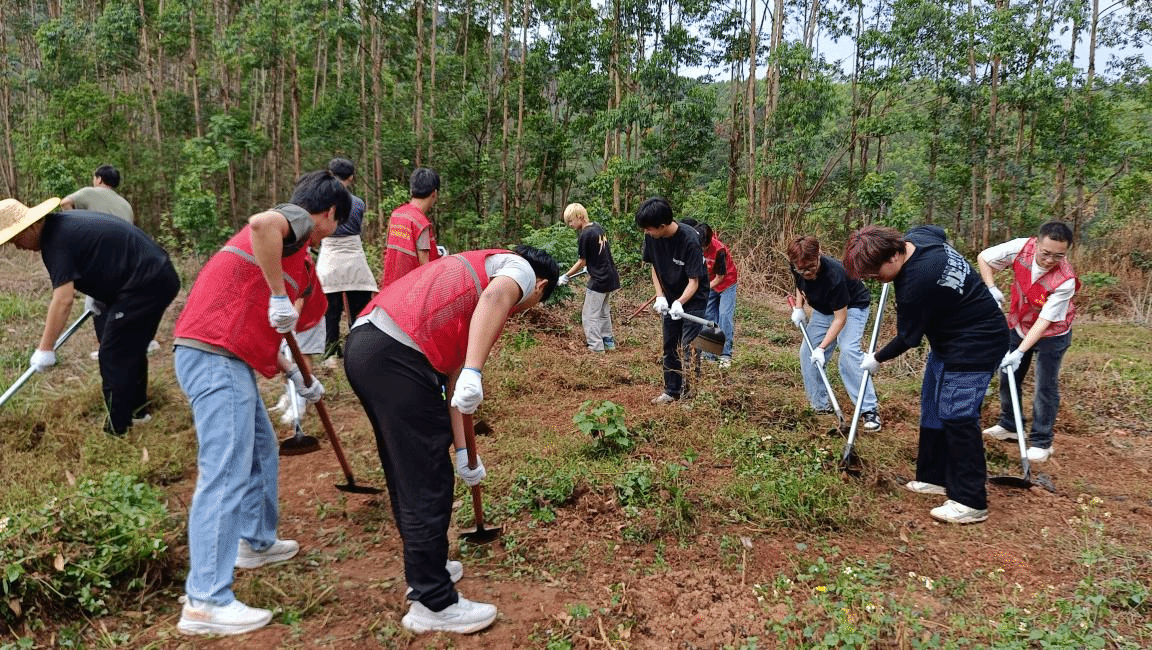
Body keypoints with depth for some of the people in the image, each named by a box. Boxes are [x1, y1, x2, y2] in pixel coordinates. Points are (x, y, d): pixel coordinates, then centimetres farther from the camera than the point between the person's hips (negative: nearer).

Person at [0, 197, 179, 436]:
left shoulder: (55, 239, -13)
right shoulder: (65, 221, 16)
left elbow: (63, 300, -20)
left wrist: (44, 349, -16)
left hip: (144, 285, -10)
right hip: (160, 275, 10)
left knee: (113, 357, -3)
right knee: (131, 349, 21)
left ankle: (117, 430, 3)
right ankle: (136, 410, 33)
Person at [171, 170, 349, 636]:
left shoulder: (290, 243, 24)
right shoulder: (297, 218, -3)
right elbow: (261, 224, -31)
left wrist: (294, 374, 27)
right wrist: (280, 296, -23)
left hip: (226, 360, 10)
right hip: (216, 357, -10)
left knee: (261, 452, 24)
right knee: (226, 472, -12)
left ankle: (256, 543, 40)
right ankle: (205, 602, -10)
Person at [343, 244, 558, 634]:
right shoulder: (520, 268, 10)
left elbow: (452, 376, 28)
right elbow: (494, 298, -19)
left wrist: (462, 450, 27)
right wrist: (474, 372, -28)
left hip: (364, 344, 10)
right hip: (396, 356, -10)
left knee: (407, 475, 23)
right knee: (428, 484, 2)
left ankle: (424, 570, 40)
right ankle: (433, 604, 14)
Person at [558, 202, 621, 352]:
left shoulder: (585, 235, -18)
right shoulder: (597, 227, 7)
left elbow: (582, 261, -10)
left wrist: (566, 276, -2)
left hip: (599, 281, -9)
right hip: (610, 277, 9)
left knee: (589, 316, -3)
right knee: (603, 312, 22)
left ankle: (596, 347, -3)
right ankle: (608, 341, 30)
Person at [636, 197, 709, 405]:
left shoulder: (690, 240, -29)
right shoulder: (651, 238, -12)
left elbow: (694, 281, -26)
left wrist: (679, 303, -42)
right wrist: (660, 297, -7)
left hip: (693, 299, -6)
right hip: (671, 301, 6)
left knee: (687, 348, -10)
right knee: (670, 347, 12)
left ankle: (691, 392, 3)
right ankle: (672, 391, 25)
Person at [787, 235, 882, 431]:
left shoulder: (834, 275, -39)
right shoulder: (798, 270, -20)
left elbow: (840, 318, -32)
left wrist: (821, 348, -33)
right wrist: (798, 307, -6)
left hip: (852, 307, -7)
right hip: (823, 310, 7)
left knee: (848, 351, -27)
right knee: (807, 353, -1)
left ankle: (869, 410, -23)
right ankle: (821, 405, 11)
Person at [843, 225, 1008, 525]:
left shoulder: (917, 284, -33)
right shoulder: (915, 237, -7)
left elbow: (908, 338, -19)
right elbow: (939, 231, 20)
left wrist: (877, 359, -1)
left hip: (976, 346, -11)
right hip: (950, 339, 11)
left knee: (957, 416, -11)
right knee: (932, 407, 15)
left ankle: (970, 502, -5)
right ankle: (935, 477, 26)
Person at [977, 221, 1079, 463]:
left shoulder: (1065, 281, -33)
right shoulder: (1021, 247, -24)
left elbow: (1044, 321, -31)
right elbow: (983, 258, -9)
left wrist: (1020, 352, -34)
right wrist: (991, 288, -20)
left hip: (1051, 335, -5)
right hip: (1018, 327, 5)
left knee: (1046, 387, 0)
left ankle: (1041, 442, 13)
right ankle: (1009, 426, 33)